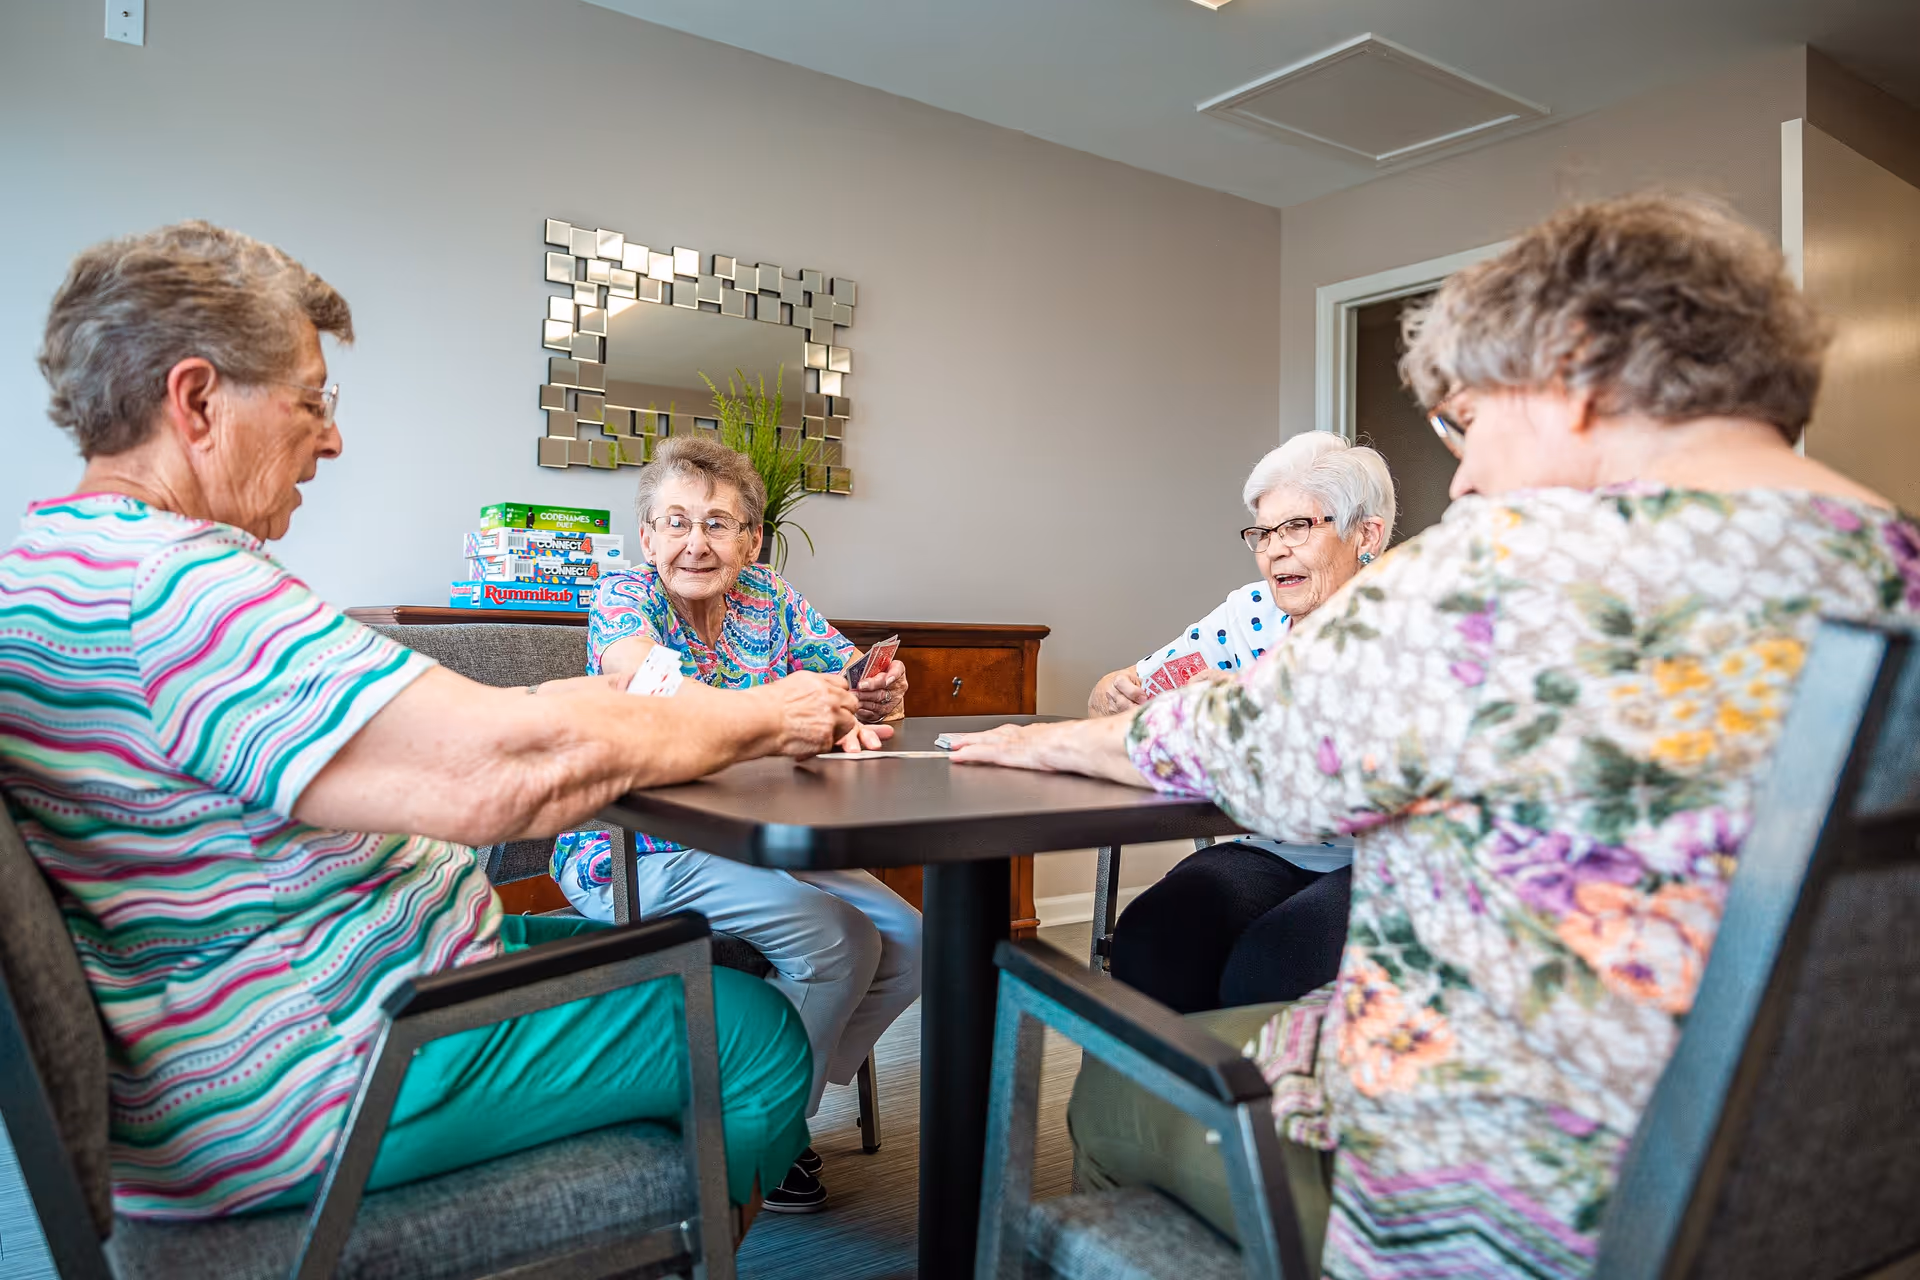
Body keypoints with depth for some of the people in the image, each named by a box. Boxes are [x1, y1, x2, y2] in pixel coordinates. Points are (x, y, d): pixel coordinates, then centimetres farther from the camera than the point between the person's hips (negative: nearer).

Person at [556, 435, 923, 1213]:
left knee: (908, 944, -4)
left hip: (755, 842, 6)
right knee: (834, 939, -23)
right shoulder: (624, 597, -11)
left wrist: (880, 695, -31)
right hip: (635, 856, -6)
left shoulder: (769, 599, 3)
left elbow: (864, 680, -5)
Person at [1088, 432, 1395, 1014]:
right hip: (1267, 852, 4)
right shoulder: (1249, 614, 8)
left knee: (1262, 975, -30)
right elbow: (1129, 691, 11)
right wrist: (1115, 693, -13)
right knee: (1145, 948, -23)